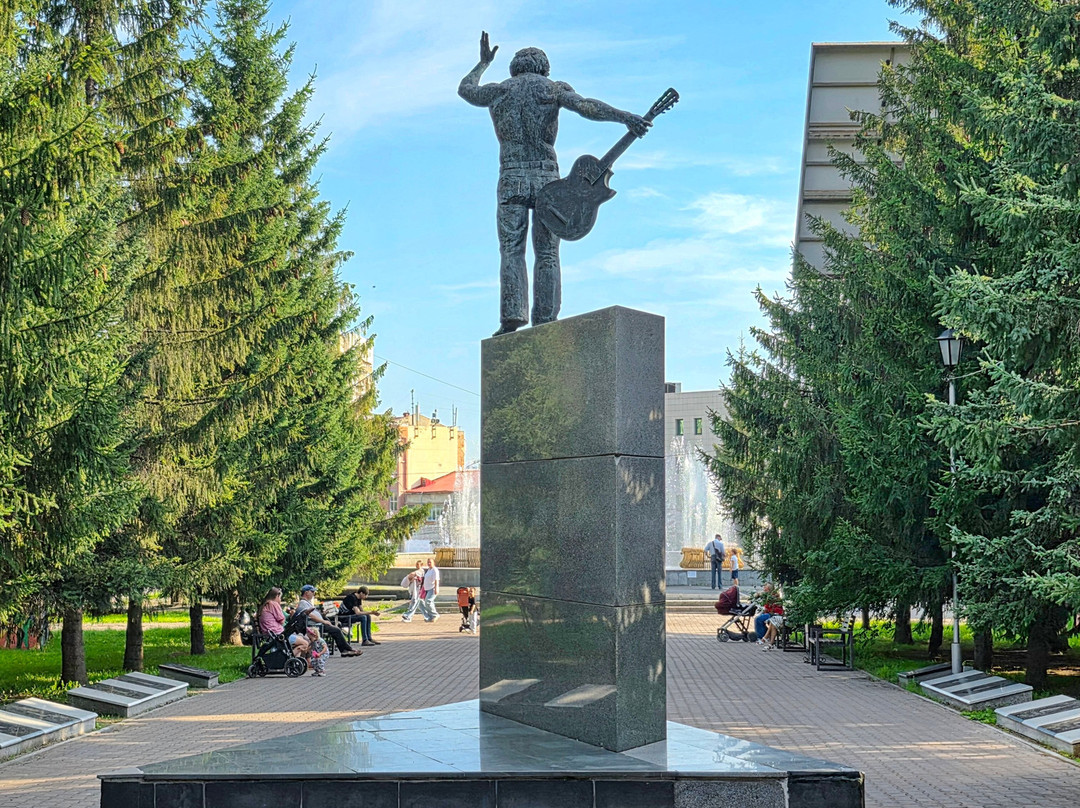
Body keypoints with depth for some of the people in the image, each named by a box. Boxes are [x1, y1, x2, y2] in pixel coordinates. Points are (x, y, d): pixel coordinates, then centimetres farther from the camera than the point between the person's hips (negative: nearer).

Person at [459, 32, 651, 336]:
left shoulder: (497, 91, 13)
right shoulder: (552, 88, 8)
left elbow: (465, 89, 34)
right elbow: (586, 106, -10)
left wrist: (483, 63, 50)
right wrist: (625, 117, -19)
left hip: (511, 179, 1)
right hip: (547, 178, 0)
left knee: (511, 252, 2)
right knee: (547, 255, 2)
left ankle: (512, 317, -14)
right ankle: (544, 321, -5)